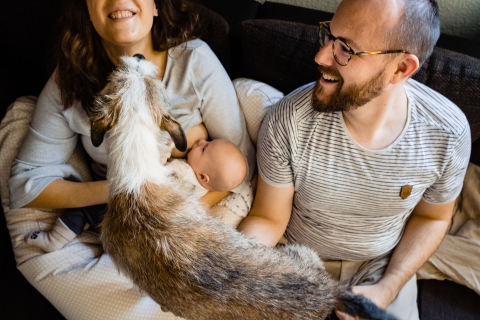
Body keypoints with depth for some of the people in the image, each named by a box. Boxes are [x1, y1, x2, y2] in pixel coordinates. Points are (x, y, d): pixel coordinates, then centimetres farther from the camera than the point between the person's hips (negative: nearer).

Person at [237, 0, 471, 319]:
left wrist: (386, 289, -12)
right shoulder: (287, 121, -27)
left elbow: (432, 217, -3)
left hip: (383, 265, 2)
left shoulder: (448, 134, -21)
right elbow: (267, 219, -14)